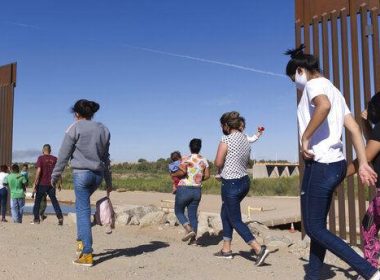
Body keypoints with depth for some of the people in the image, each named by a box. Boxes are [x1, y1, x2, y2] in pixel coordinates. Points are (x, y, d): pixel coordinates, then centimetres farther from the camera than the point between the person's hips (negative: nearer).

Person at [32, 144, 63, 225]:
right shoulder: (55, 159, 6)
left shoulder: (41, 158, -4)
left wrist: (35, 183, -9)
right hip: (51, 184, 3)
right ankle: (60, 217, -3)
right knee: (54, 200, 8)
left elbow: (38, 170, -13)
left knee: (38, 200, 10)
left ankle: (36, 219, 12)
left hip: (42, 184, -3)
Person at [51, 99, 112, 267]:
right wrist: (108, 181, 19)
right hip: (98, 174, 5)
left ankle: (87, 254, 2)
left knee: (83, 210, -1)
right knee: (82, 204, 26)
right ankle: (81, 240, 23)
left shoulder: (75, 128, -4)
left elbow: (64, 155, -3)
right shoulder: (103, 129, 11)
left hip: (81, 173, -5)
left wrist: (55, 175, 8)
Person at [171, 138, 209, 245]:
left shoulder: (186, 159, -10)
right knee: (193, 214, 12)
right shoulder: (204, 160, 4)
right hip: (197, 190, 5)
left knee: (178, 211, 12)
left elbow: (182, 172, -23)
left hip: (184, 189, -5)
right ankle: (193, 239, 11)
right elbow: (207, 175, 4)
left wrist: (174, 174, -5)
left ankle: (189, 229, -7)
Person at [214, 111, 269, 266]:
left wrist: (223, 162, 4)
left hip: (231, 184, -8)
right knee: (225, 214, 21)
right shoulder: (245, 139, 9)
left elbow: (218, 163, -17)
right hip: (244, 181, 8)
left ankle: (259, 249, -7)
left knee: (235, 220, 2)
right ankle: (226, 249, 27)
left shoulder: (226, 140, -15)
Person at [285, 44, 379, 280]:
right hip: (336, 163, 10)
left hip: (320, 165, -10)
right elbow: (354, 128, 13)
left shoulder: (315, 83, -6)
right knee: (318, 225, 15)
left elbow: (323, 105, -32)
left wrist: (305, 138, -22)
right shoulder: (333, 90, 21)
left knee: (314, 228, -3)